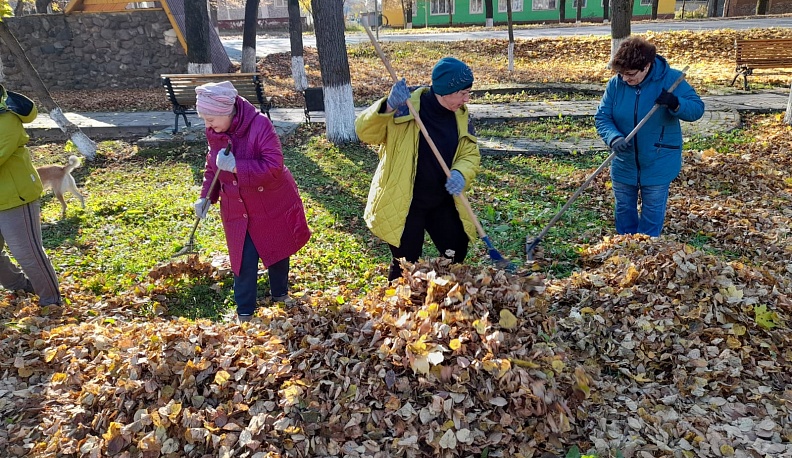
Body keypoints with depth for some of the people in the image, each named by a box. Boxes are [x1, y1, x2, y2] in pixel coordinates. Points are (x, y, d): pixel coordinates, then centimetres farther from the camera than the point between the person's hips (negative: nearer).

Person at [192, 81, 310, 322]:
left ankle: (280, 297, 41)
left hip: (272, 205, -3)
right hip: (237, 211, 3)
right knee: (244, 262, 0)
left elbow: (274, 167, -30)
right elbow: (212, 166, 9)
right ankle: (244, 314, 15)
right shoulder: (214, 133, -5)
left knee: (278, 253, 16)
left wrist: (236, 166, -34)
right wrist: (206, 196, -4)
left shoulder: (259, 125, -24)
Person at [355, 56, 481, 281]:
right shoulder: (406, 109, -16)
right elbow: (365, 132, -21)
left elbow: (470, 154, 4)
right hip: (402, 203, -6)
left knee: (456, 254, 15)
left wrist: (460, 174, -19)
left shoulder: (460, 116, 1)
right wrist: (388, 107, -40)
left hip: (442, 202, 6)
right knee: (406, 264, 1)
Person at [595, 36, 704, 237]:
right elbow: (602, 116, -8)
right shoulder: (616, 83, -10)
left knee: (652, 214, 10)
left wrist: (676, 104, -36)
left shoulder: (670, 79, -15)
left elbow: (697, 108, -13)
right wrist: (614, 137, -28)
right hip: (624, 163, 3)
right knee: (624, 210, 17)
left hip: (658, 165, -3)